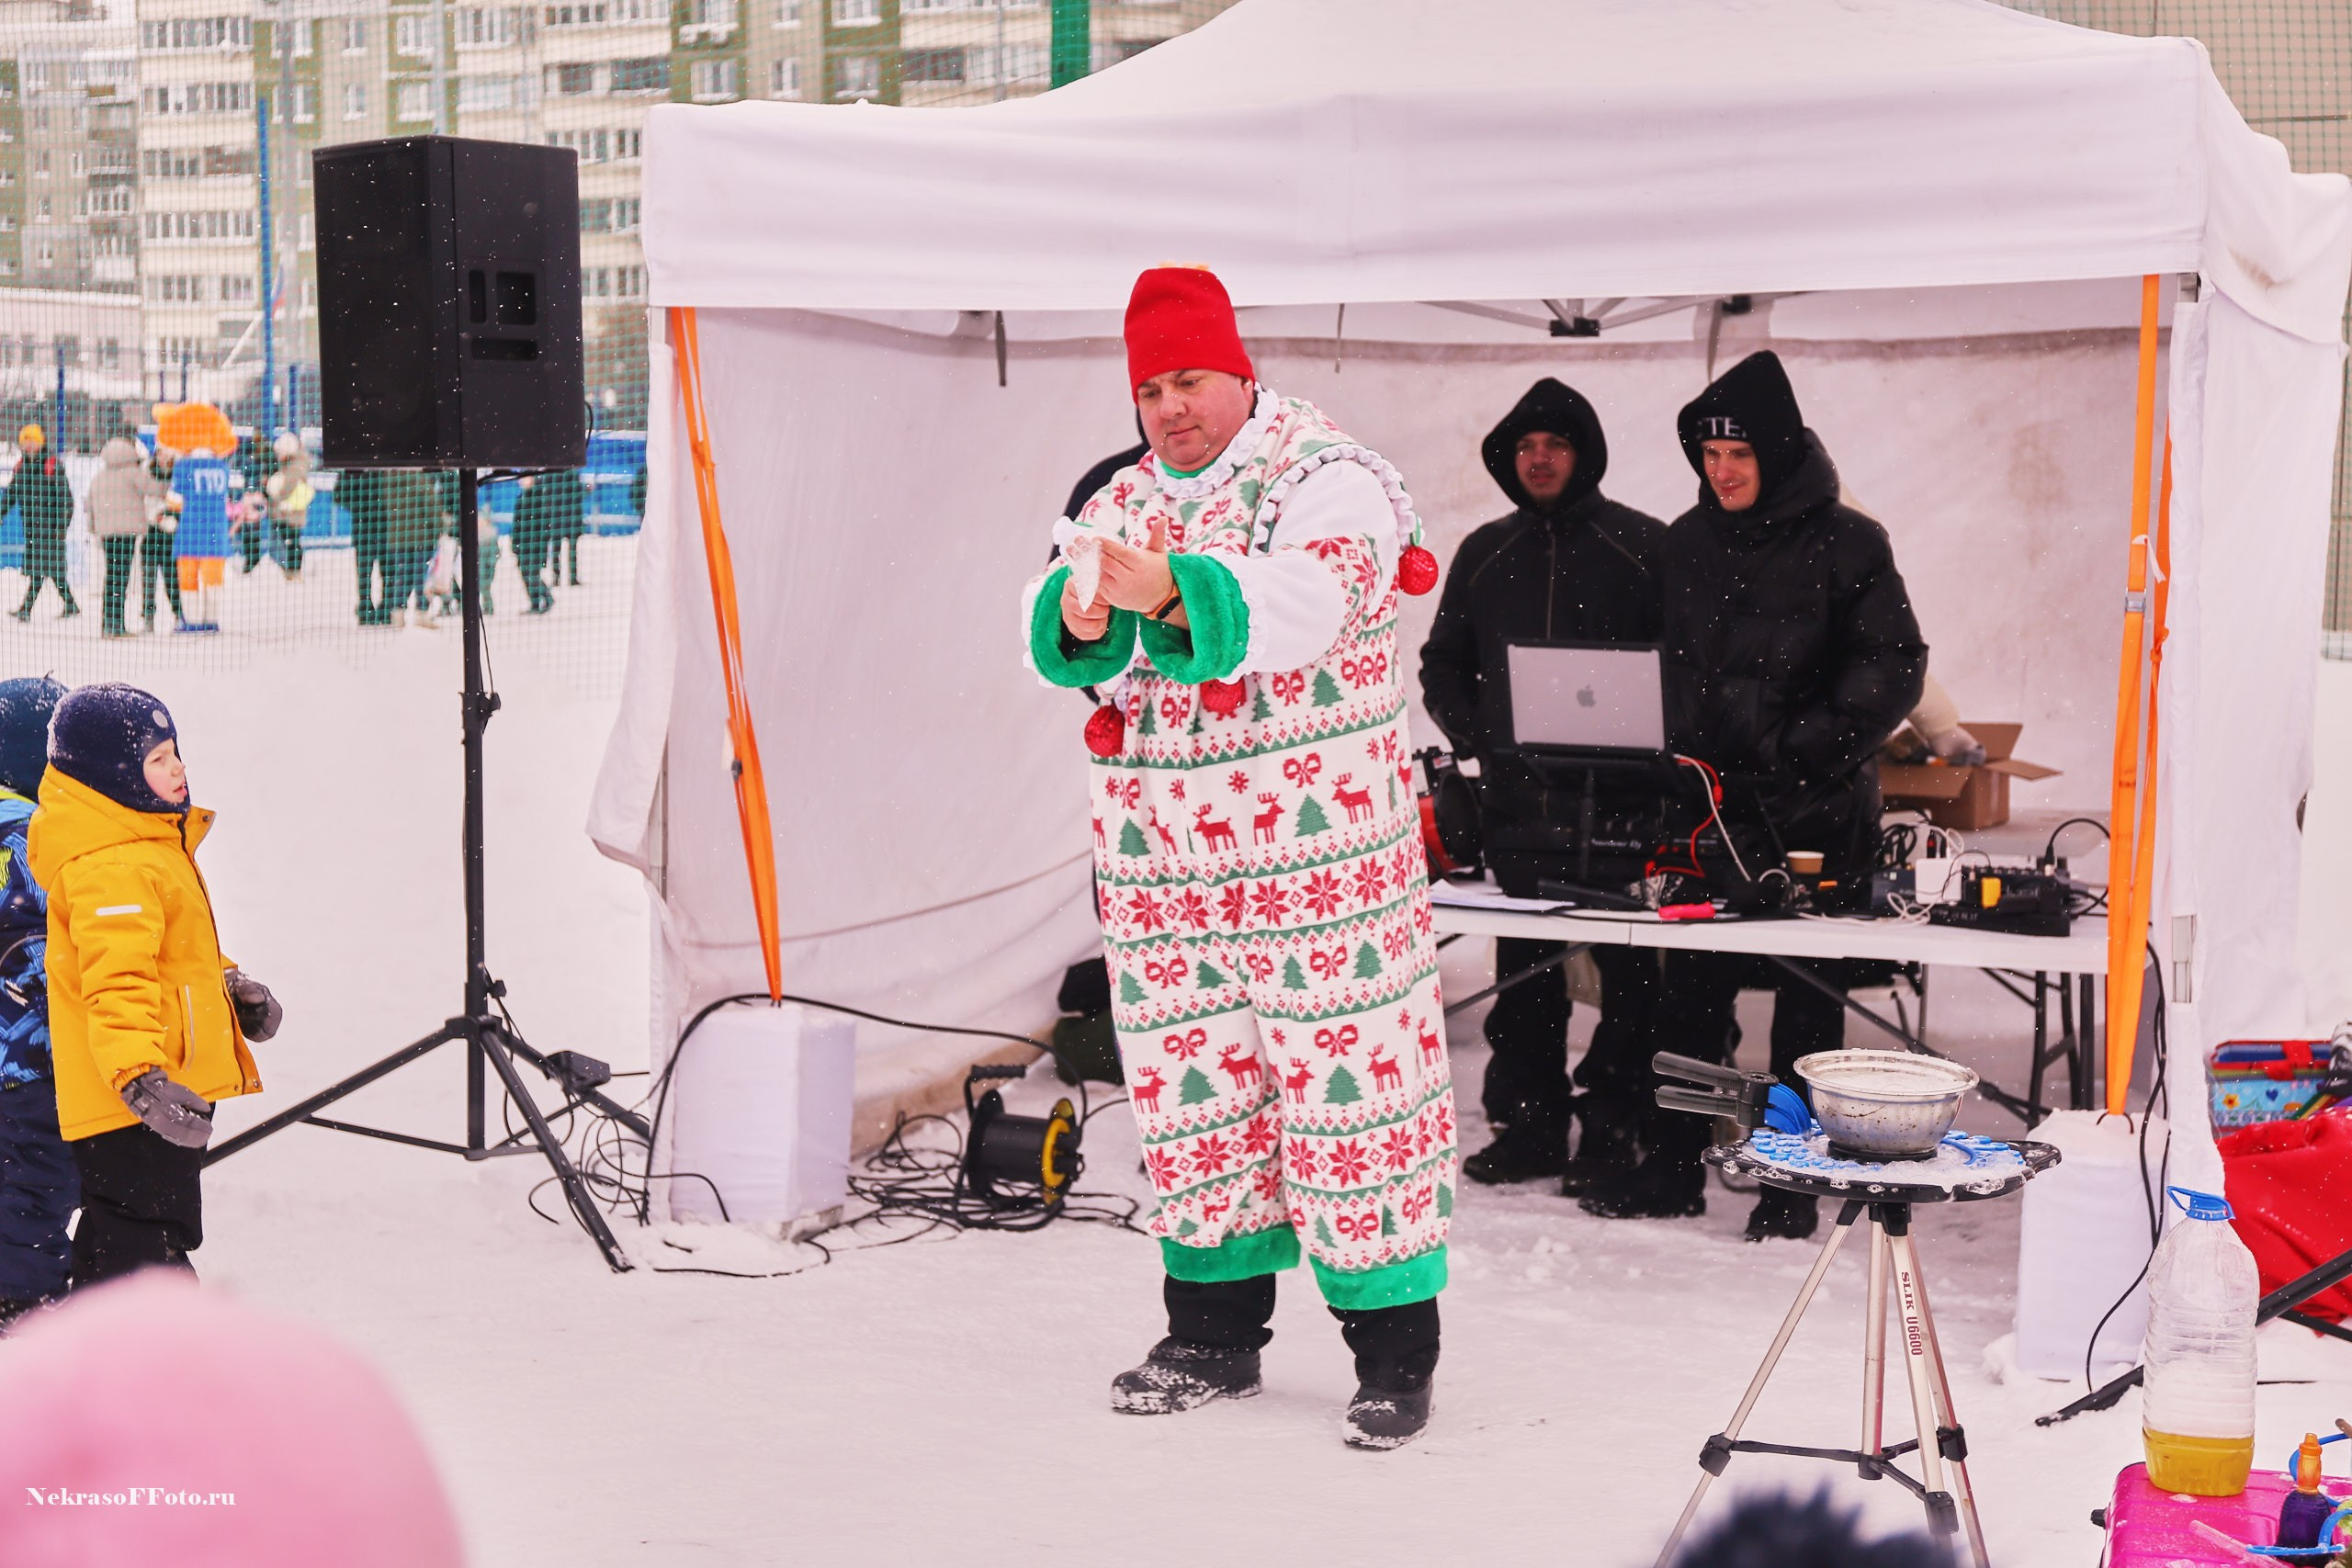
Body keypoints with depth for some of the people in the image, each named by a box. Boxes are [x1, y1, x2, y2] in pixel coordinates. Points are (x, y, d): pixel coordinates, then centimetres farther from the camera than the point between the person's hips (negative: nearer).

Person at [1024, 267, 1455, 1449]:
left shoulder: (1327, 476, -4)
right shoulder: (1120, 502, 15)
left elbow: (1303, 600, -23)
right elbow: (1052, 639, 3)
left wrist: (1169, 591, -37)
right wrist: (1079, 618, -21)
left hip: (1317, 854, -6)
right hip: (1158, 859, 6)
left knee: (1348, 1073, -5)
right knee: (1188, 1082, 10)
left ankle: (1394, 1348, 5)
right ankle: (1213, 1334, 23)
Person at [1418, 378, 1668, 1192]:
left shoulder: (1643, 545, 1)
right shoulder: (1484, 554, 13)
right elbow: (1442, 662, 18)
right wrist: (1477, 738, 3)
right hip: (1515, 797, 4)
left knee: (1628, 968, -1)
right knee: (1522, 968, 8)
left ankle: (1614, 1130, 6)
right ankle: (1528, 1124, 16)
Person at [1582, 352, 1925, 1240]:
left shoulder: (1844, 543, -5)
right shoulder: (1687, 543, 11)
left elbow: (1894, 664, -7)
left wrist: (1812, 748, -16)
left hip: (1811, 811, -4)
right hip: (1708, 802, 4)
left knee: (1807, 998, 4)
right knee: (1690, 990, 5)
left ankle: (1794, 1183, 12)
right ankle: (1672, 1166, 14)